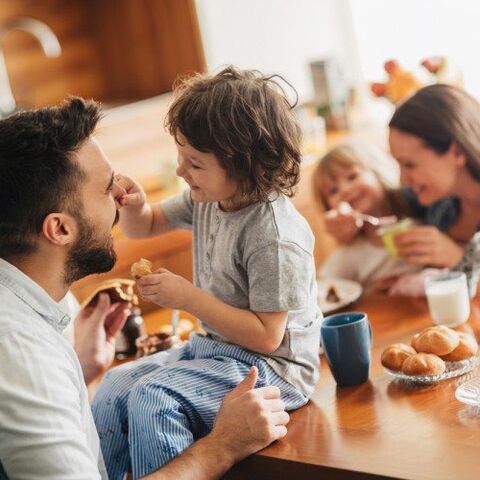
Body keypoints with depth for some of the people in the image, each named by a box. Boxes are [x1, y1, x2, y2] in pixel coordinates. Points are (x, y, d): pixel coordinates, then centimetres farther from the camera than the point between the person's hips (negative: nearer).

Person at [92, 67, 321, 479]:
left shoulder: (275, 236, -26)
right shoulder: (206, 199, 0)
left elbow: (266, 336, -24)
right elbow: (145, 227, 15)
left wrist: (188, 297, -22)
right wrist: (134, 206, -9)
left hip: (270, 367, -9)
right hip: (214, 347, 9)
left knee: (153, 399, -25)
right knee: (117, 384, 1)